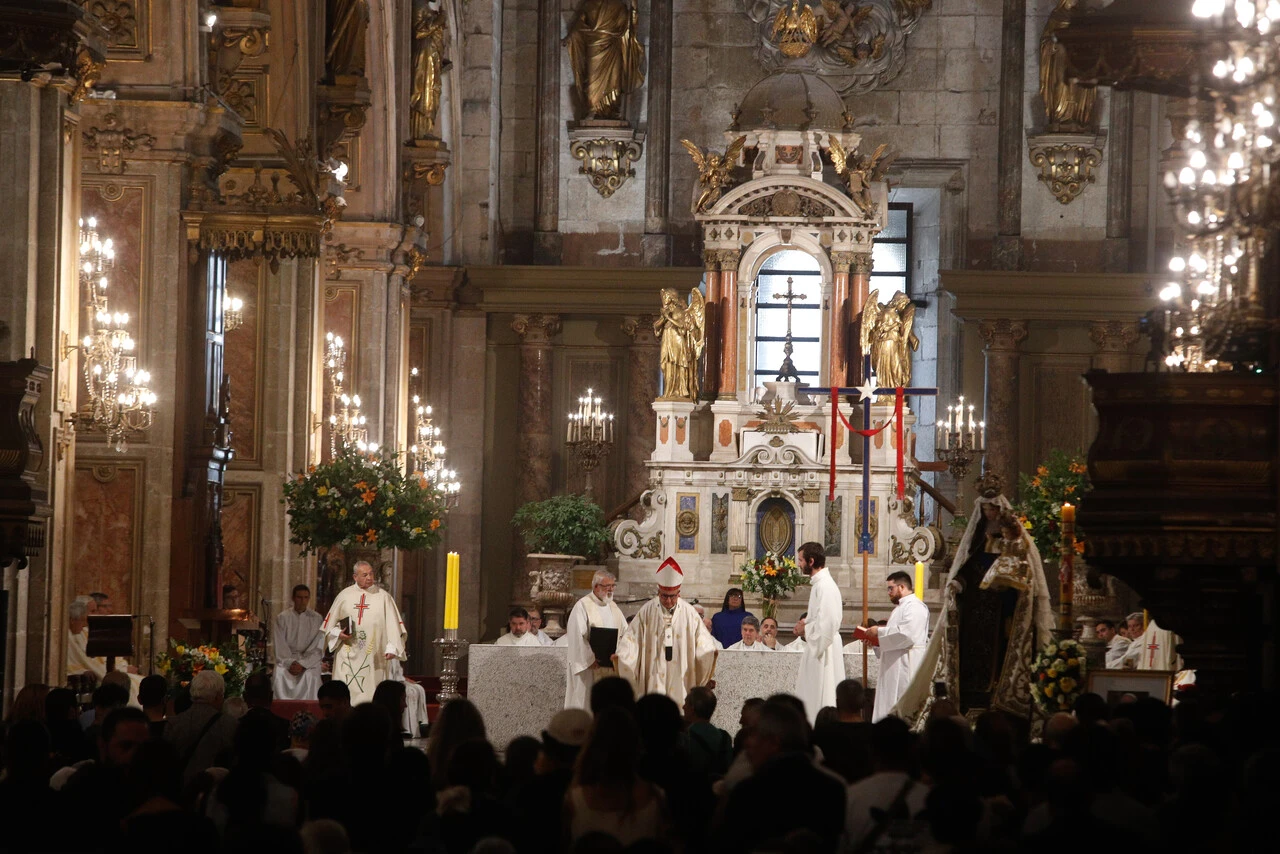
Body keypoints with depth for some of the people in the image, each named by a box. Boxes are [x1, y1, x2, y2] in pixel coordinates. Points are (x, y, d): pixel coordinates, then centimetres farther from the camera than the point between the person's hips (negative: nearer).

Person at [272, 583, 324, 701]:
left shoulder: (316, 619, 4)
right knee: (279, 674, -31)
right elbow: (279, 645, 1)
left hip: (309, 660, 0)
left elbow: (318, 648, 0)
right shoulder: (282, 618, 6)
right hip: (286, 659, 0)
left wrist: (302, 664, -13)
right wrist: (290, 663, -14)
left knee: (311, 676, -32)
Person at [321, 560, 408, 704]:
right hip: (347, 658, 1)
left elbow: (393, 624, -2)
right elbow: (329, 624, 16)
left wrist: (391, 648, -14)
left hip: (372, 658, -1)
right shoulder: (344, 596, 10)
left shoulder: (383, 597, 5)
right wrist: (338, 634, -5)